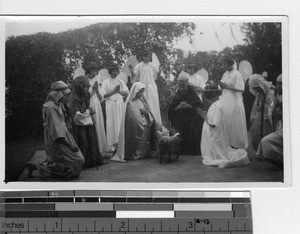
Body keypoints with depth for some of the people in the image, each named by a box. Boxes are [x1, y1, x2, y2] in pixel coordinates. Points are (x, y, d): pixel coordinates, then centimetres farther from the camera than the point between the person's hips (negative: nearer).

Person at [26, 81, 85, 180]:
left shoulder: (59, 104, 9)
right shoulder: (51, 107, -21)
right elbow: (56, 128, -23)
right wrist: (71, 145, -22)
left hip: (63, 135, 10)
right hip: (57, 141, -10)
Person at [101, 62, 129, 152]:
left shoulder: (120, 81, 13)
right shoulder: (106, 82, 2)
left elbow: (126, 93, 8)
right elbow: (104, 95, -7)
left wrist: (119, 91, -10)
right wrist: (114, 91, -14)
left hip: (120, 104, 3)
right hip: (110, 104, -3)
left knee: (120, 124, 0)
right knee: (111, 124, -5)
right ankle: (112, 146, -3)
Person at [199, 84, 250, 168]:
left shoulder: (216, 107, -22)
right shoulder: (216, 104, 10)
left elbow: (212, 124, -26)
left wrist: (204, 115, -17)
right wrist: (204, 114, 5)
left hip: (214, 138, -10)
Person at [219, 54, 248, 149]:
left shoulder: (236, 74, -10)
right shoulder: (225, 74, 12)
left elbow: (240, 89, -16)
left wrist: (227, 86, -17)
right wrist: (221, 85, -5)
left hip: (234, 103, -7)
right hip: (226, 101, 7)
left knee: (234, 123, -3)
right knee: (226, 123, 6)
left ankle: (237, 144, 7)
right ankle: (228, 142, 15)